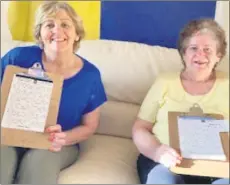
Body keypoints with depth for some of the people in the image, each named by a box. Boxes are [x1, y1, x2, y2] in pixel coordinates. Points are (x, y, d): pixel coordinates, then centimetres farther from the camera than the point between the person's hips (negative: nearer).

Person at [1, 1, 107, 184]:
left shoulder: (90, 75, -4)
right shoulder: (19, 57, -8)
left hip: (56, 145, 0)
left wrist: (63, 139, -15)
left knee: (38, 162, -32)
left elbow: (89, 126, 5)